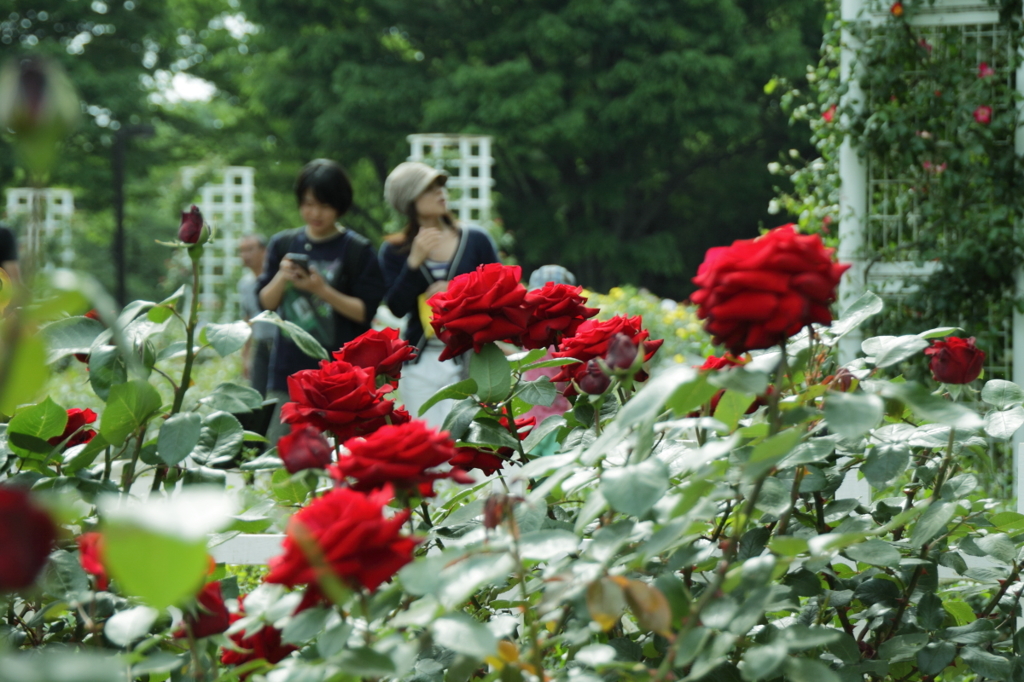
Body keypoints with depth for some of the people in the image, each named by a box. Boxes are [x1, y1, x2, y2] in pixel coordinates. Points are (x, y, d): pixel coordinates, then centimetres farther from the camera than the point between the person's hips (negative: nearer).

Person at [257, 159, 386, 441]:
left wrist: (323, 290, -17)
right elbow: (265, 303, 8)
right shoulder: (282, 245, 10)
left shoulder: (357, 250, -1)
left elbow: (365, 312, -6)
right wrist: (281, 278, -11)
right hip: (288, 373, 4)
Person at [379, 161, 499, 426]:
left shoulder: (475, 240, 4)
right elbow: (397, 307, -6)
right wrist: (415, 261, -15)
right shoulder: (394, 251, 5)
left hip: (469, 359, -1)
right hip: (421, 363, 1)